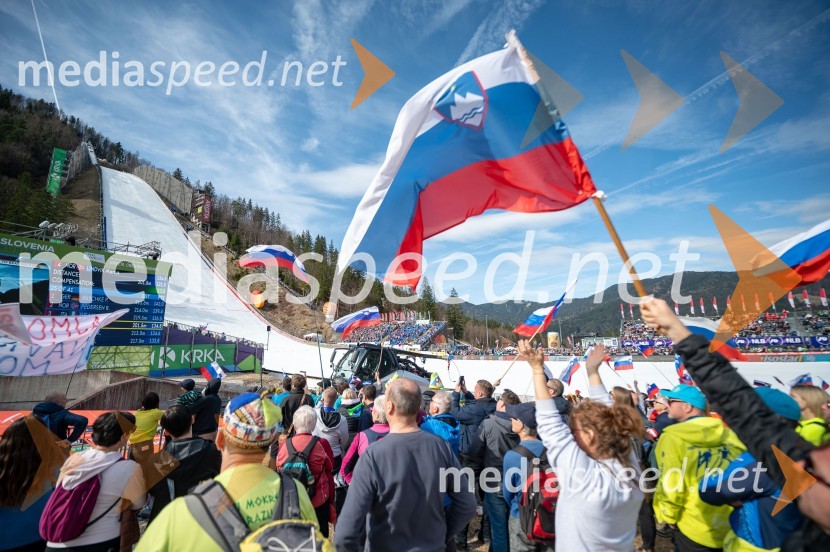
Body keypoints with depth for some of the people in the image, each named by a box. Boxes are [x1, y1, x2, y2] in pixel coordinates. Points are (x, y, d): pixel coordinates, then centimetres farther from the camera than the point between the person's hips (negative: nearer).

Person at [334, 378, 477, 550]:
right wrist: (442, 536, 7)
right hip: (434, 546, 2)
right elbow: (467, 505, -6)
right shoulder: (441, 447, -16)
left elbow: (346, 534, -26)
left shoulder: (373, 456, -26)